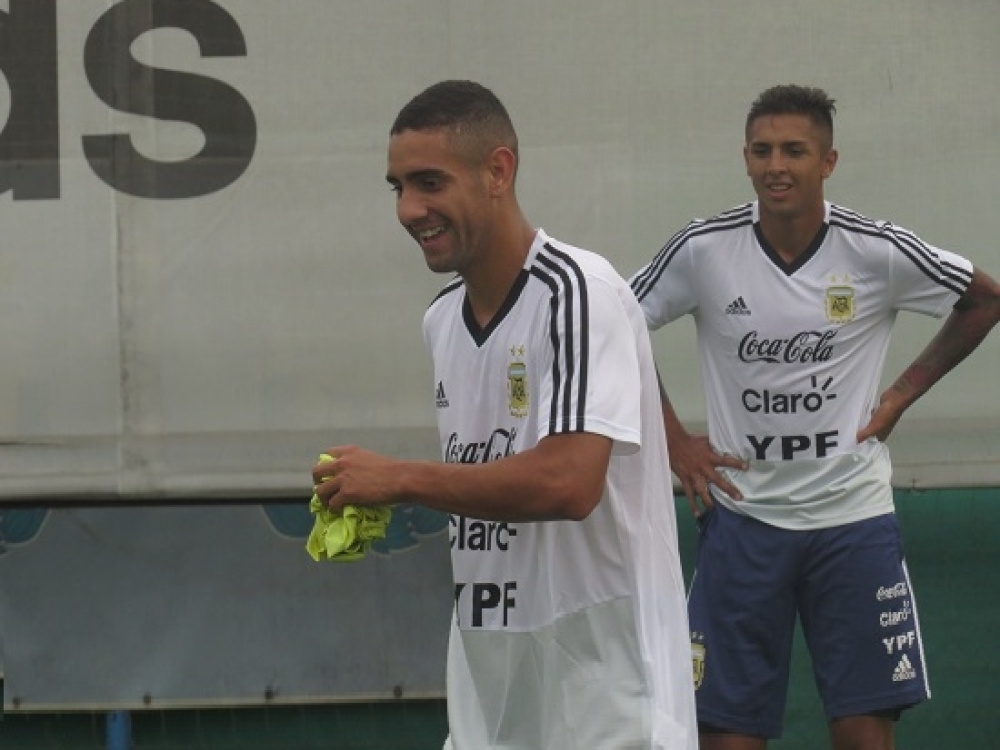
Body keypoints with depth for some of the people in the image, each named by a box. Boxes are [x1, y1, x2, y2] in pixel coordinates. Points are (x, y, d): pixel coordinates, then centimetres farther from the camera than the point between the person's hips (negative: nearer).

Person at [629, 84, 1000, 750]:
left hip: (853, 517, 0)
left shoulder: (880, 253, -7)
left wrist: (904, 393, 4)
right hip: (742, 514, 0)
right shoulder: (702, 250, -7)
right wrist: (673, 440, 3)